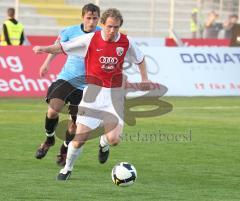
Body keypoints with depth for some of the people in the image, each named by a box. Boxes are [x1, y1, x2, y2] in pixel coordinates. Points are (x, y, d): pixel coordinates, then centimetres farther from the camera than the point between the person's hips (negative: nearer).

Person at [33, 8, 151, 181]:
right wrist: (45, 49, -20)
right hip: (93, 91, -1)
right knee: (80, 137, -7)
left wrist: (144, 78, 7)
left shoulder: (126, 42, 0)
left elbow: (140, 59, 19)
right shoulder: (90, 39, -7)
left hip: (114, 93, 1)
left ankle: (104, 144, 26)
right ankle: (68, 168, 19)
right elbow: (63, 48, -4)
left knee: (114, 139, -13)